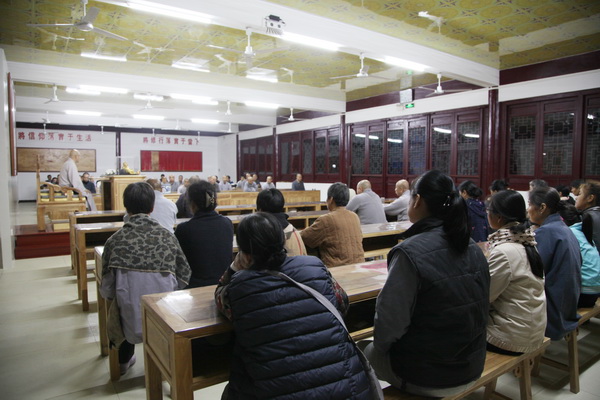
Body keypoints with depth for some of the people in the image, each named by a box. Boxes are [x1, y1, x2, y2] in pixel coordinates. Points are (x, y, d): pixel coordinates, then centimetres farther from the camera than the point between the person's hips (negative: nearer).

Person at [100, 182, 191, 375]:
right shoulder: (168, 237, -8)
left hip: (130, 323, 0)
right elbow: (184, 278, -7)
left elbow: (107, 289, -7)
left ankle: (123, 360, 54)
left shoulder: (115, 240, -10)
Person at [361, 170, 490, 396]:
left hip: (427, 378, -6)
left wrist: (380, 344, -2)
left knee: (362, 351, 19)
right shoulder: (473, 248, -3)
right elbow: (479, 310, 6)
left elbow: (389, 322, -23)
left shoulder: (411, 252, -25)